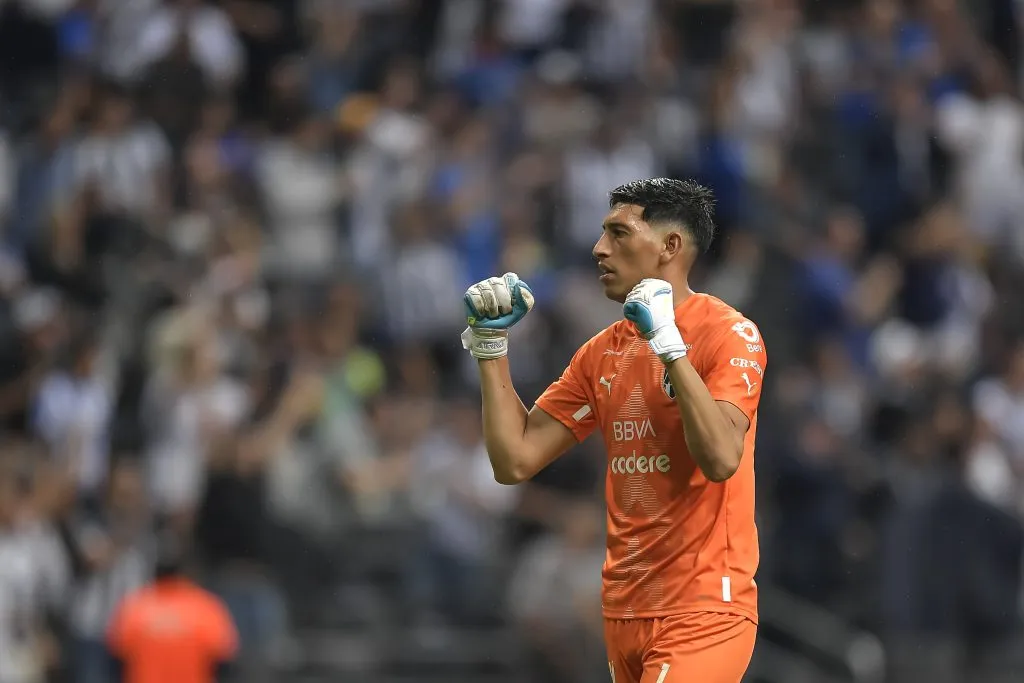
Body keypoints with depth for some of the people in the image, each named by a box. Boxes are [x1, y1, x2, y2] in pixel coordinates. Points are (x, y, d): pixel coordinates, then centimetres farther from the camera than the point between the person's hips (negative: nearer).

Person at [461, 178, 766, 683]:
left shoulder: (728, 334, -8)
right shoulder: (602, 353, 11)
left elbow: (720, 458, -23)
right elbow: (515, 461, 8)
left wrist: (668, 342, -21)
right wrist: (490, 343, 5)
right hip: (624, 612, 6)